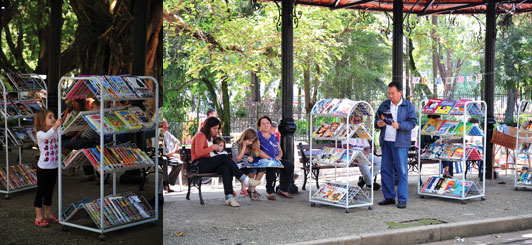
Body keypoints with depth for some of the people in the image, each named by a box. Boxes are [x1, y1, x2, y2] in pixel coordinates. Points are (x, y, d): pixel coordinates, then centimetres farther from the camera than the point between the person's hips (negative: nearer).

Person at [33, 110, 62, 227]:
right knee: (40, 192, 2)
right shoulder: (40, 134, -17)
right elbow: (47, 136, -37)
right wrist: (55, 126, -53)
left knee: (49, 191, 16)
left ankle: (48, 214, 27)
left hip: (54, 167, 7)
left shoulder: (55, 132, 7)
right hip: (43, 168, -7)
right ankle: (38, 218, 8)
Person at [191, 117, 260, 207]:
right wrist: (212, 147, -11)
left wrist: (217, 148, 11)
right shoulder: (200, 136, -5)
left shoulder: (210, 137, 25)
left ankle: (229, 198, -39)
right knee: (225, 157, -27)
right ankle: (245, 179, -28)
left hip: (207, 164, 8)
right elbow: (198, 153, -18)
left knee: (226, 168, -25)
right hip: (198, 165, -8)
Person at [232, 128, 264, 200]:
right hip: (239, 167, -6)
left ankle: (252, 189, -18)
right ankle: (251, 191, -22)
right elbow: (238, 159, -11)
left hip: (249, 165, 6)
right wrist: (244, 146, -11)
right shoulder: (235, 145, -3)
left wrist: (250, 159, -3)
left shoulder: (251, 146, 15)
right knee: (253, 170, -36)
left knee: (262, 168, -24)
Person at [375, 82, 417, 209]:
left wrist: (399, 125, -23)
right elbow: (377, 118, 17)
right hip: (386, 141, 5)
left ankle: (402, 199, -1)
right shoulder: (384, 105, 14)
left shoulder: (408, 106, 1)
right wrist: (378, 123, -6)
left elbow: (412, 122, -7)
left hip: (400, 142, -5)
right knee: (386, 170, 7)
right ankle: (389, 197, 16)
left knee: (402, 171, -5)